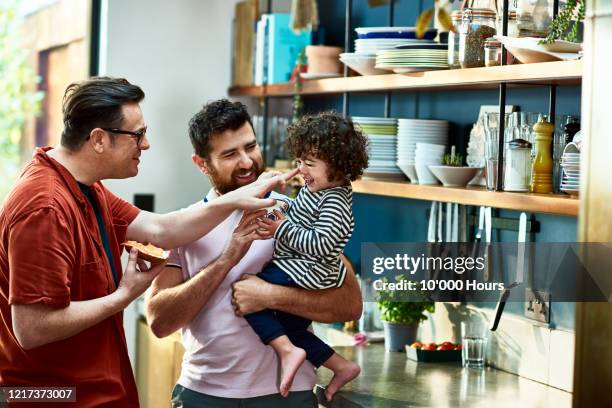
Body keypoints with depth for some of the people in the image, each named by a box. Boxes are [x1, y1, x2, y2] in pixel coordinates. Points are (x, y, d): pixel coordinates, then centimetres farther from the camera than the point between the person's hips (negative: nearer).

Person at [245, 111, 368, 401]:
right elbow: (300, 220, 23)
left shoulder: (335, 203, -20)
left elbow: (319, 244, -29)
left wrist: (283, 229, -22)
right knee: (290, 327, 19)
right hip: (295, 269, 10)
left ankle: (287, 350, -19)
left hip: (304, 273, -10)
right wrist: (278, 220, 3)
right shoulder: (314, 189, 9)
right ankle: (342, 367, 26)